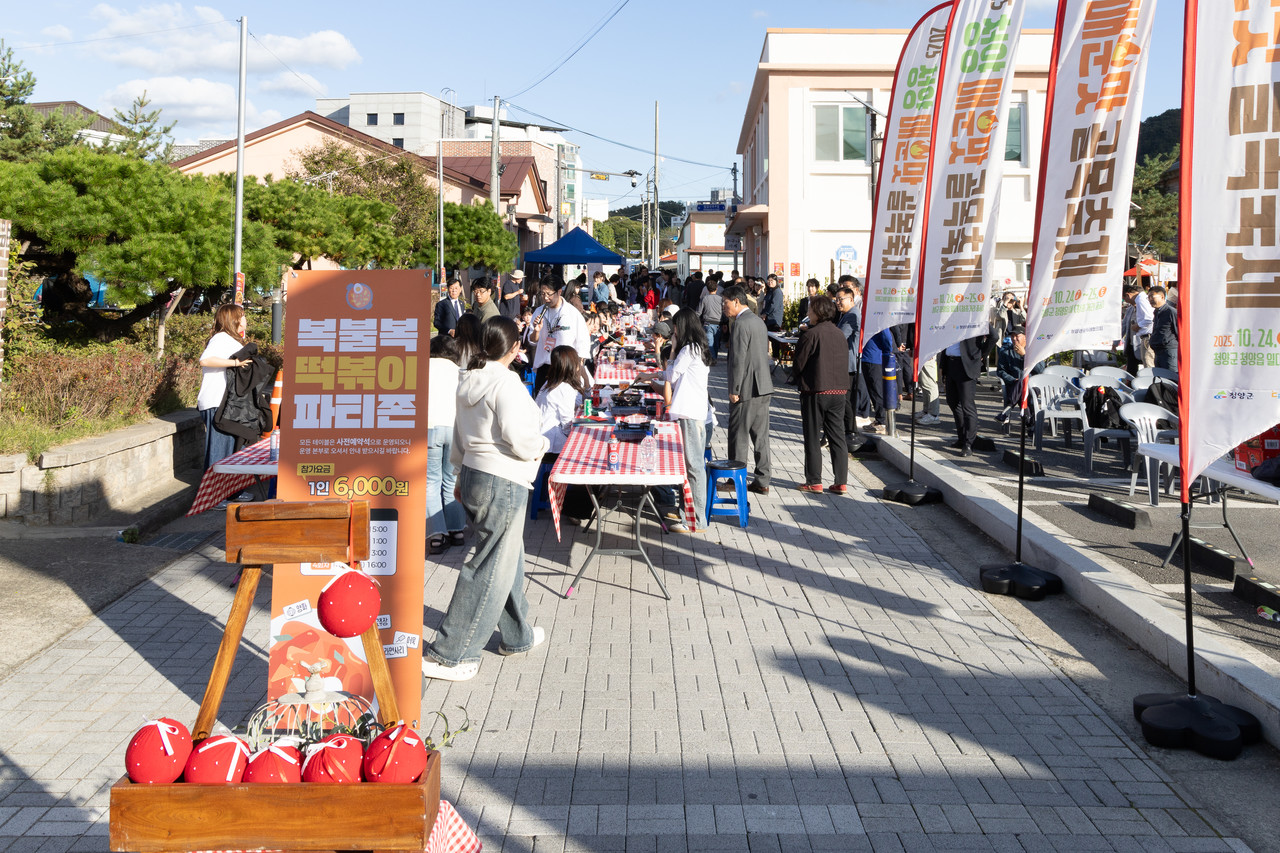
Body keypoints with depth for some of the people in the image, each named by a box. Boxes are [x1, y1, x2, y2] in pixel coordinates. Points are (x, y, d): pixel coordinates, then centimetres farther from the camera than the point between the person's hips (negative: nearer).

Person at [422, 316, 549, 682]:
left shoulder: (470, 380, 9)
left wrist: (461, 474, 26)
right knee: (490, 569, -2)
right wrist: (539, 445, -3)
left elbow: (460, 434, 17)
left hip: (473, 474, 10)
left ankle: (517, 635, 37)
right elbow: (517, 437, -24)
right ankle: (447, 654, 1)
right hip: (501, 483, -10)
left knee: (509, 556, 22)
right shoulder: (505, 381, -18)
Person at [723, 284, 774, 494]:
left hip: (746, 389, -9)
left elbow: (738, 359, -18)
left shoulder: (740, 323, -15)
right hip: (763, 387, 9)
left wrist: (734, 390, -15)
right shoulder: (758, 321, 14)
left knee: (739, 437, 1)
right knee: (761, 435, 10)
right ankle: (762, 482, 13)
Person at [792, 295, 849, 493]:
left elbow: (799, 364, -8)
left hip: (815, 390, -6)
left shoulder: (811, 334, -12)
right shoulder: (840, 334, 8)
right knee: (837, 437, 8)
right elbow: (845, 363, 13)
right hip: (839, 390, 6)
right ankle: (841, 482, 8)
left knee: (812, 438, 4)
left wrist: (801, 382, 10)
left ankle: (814, 481, 7)